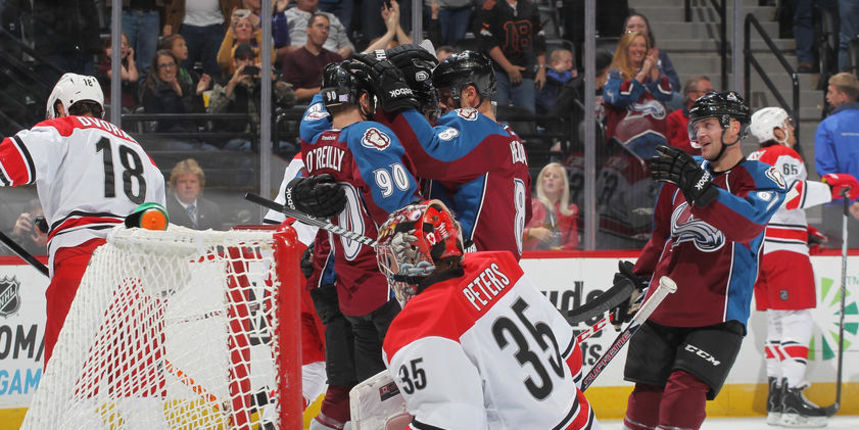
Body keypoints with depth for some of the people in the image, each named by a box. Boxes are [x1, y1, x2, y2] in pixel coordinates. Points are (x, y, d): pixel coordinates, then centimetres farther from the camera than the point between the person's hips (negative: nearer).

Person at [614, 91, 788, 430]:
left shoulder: (762, 179, -3)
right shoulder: (684, 172, 14)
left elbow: (745, 224, -25)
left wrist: (699, 187, -36)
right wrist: (632, 281, 17)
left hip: (718, 315, -5)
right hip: (663, 309, 5)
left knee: (682, 399, -18)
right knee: (645, 402, 5)